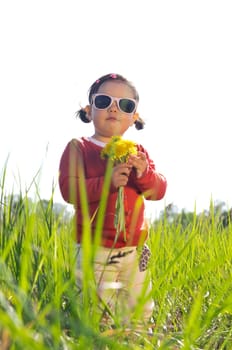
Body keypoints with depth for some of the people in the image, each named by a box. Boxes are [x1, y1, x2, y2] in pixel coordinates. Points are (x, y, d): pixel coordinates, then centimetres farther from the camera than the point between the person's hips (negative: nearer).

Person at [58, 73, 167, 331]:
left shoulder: (139, 153, 11)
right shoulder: (79, 148, -3)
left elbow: (158, 191, 6)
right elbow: (69, 190, -14)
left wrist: (144, 172, -15)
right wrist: (107, 181, -25)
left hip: (135, 250, 5)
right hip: (95, 250, -5)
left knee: (140, 314, 12)